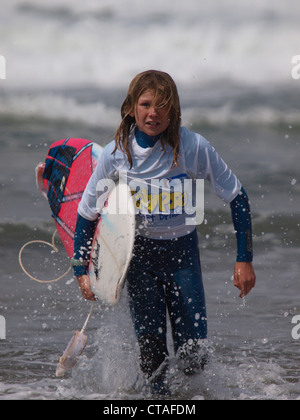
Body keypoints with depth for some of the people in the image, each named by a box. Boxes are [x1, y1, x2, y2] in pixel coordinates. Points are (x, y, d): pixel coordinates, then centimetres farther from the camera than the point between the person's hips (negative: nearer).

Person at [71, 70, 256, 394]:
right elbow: (87, 212, 1)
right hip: (138, 251, 0)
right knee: (150, 349, -11)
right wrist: (81, 270, -1)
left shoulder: (193, 148, -17)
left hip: (182, 249, 0)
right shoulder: (116, 154, -12)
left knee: (194, 353, -4)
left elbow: (236, 197, -7)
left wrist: (244, 259, -8)